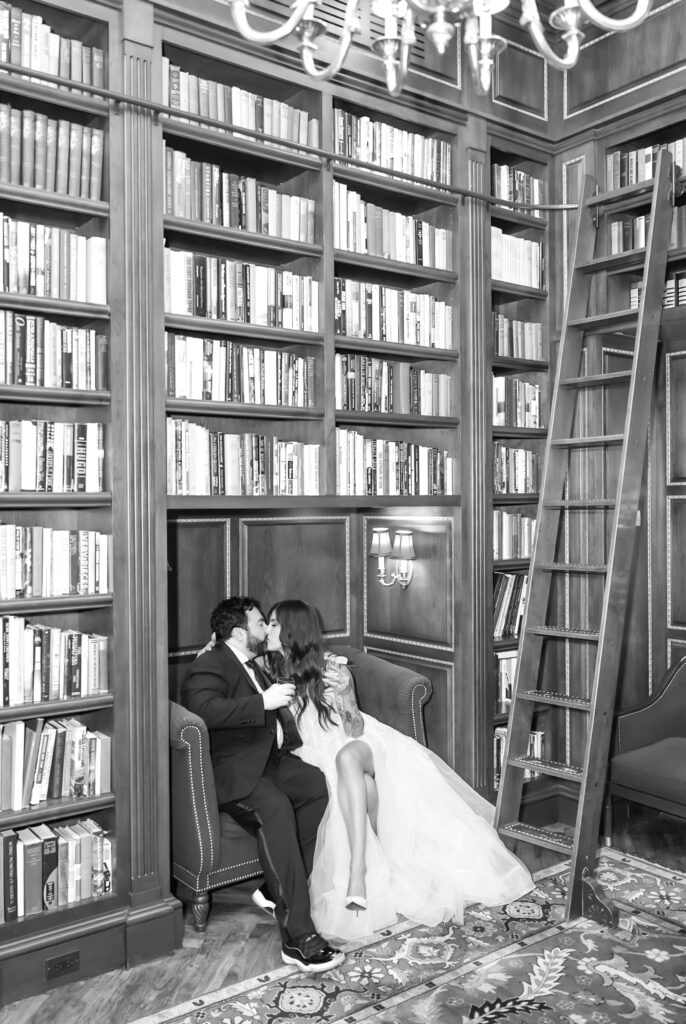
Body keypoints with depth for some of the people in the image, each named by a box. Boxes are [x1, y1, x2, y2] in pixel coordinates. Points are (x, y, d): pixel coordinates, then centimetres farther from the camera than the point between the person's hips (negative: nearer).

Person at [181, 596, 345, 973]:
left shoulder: (250, 665, 23)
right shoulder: (209, 667, -8)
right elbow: (204, 709, -29)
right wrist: (263, 702, -31)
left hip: (271, 759, 9)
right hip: (233, 771, -9)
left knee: (321, 783, -17)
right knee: (274, 806, -35)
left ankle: (281, 891, -6)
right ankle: (297, 935, -35)